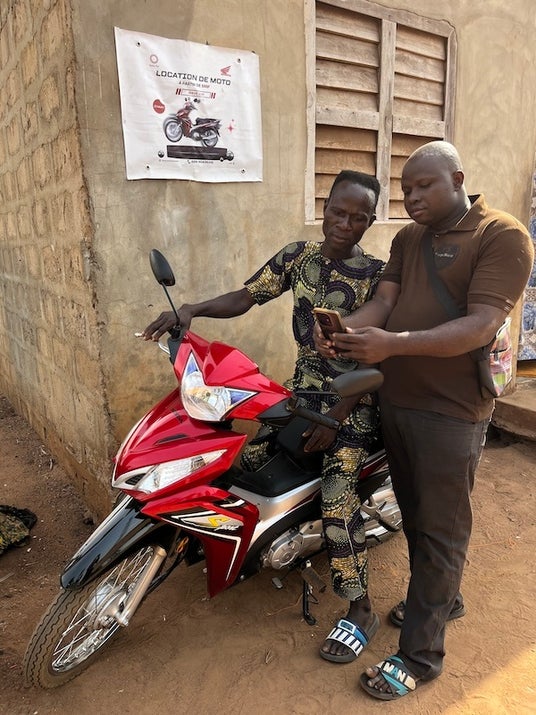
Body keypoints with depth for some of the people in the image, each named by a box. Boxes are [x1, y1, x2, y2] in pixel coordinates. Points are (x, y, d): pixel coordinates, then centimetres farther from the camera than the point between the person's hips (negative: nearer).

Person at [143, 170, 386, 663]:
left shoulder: (377, 275, -12)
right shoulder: (298, 255, 1)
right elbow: (246, 297, -1)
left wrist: (335, 419, -20)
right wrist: (190, 310, -19)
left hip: (355, 397, -5)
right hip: (304, 385, 5)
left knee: (337, 498, -18)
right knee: (245, 453, -5)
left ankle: (361, 610, 2)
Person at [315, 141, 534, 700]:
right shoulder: (407, 239, 12)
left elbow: (481, 325, -22)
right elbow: (383, 302, 2)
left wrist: (393, 343, -33)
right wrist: (344, 328, -20)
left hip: (449, 412, -7)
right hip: (395, 400, 7)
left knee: (440, 529, 7)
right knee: (413, 514, 21)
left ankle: (420, 653, 22)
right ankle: (442, 598, 46)